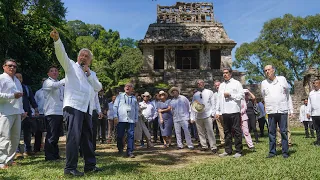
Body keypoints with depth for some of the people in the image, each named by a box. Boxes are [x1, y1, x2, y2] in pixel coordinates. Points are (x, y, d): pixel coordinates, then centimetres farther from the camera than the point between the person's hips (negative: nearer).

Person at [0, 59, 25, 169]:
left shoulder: (17, 80, 22)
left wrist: (22, 110, 20)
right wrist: (13, 95, -16)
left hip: (17, 113, 8)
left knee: (15, 137, 10)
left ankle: (9, 160, 19)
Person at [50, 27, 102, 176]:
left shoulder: (92, 74, 24)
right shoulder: (71, 66, 11)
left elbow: (98, 87, 8)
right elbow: (62, 54, -7)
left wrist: (88, 73, 1)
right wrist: (57, 39, -23)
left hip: (87, 109, 6)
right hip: (73, 106, -6)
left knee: (88, 137, 10)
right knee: (74, 136, -12)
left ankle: (90, 165, 19)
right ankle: (70, 168, -6)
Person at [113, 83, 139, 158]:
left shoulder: (134, 98, 16)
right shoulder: (120, 96, 10)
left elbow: (137, 109, 18)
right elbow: (115, 106, 5)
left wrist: (136, 119, 10)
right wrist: (115, 116, -5)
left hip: (131, 120, 2)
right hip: (121, 119, -1)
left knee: (131, 136, -4)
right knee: (120, 135, 1)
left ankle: (130, 152, -1)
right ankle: (120, 149, 20)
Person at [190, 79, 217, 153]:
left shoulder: (209, 92, 5)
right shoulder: (195, 95, 12)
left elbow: (213, 103, 3)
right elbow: (193, 107, 13)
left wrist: (213, 113, -5)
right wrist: (192, 117, 9)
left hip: (207, 115, -3)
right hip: (198, 116, 4)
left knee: (210, 131, -9)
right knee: (201, 132, 8)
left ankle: (213, 147, -5)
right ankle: (204, 146, 18)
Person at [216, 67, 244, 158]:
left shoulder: (236, 83, 3)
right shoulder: (221, 85, 20)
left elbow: (242, 95, -7)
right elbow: (219, 99, 19)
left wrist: (230, 95, -10)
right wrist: (217, 111, 14)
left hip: (234, 111, -6)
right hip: (224, 112, 6)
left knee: (237, 131, -2)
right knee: (227, 132, 10)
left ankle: (238, 151, 4)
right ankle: (228, 150, 18)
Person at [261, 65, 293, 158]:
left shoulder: (282, 79, 5)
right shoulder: (263, 83, 6)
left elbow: (287, 91, 18)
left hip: (283, 110, -1)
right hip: (270, 111, 1)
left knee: (284, 132, 1)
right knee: (271, 132, 4)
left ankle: (285, 152, 9)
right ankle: (272, 152, 11)